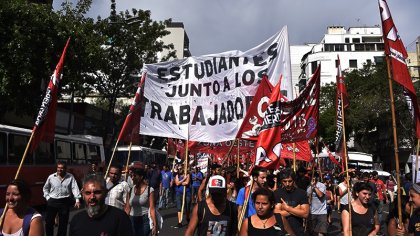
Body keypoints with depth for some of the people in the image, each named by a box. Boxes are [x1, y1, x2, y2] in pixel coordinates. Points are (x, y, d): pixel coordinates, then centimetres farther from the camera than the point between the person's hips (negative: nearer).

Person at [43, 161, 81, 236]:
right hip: (52, 201, 1)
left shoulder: (70, 177, -4)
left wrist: (77, 200, -22)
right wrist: (47, 197, 4)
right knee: (49, 221, 7)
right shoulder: (51, 177, 0)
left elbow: (75, 188, -12)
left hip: (64, 202, -1)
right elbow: (45, 188, 15)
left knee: (63, 222, 9)